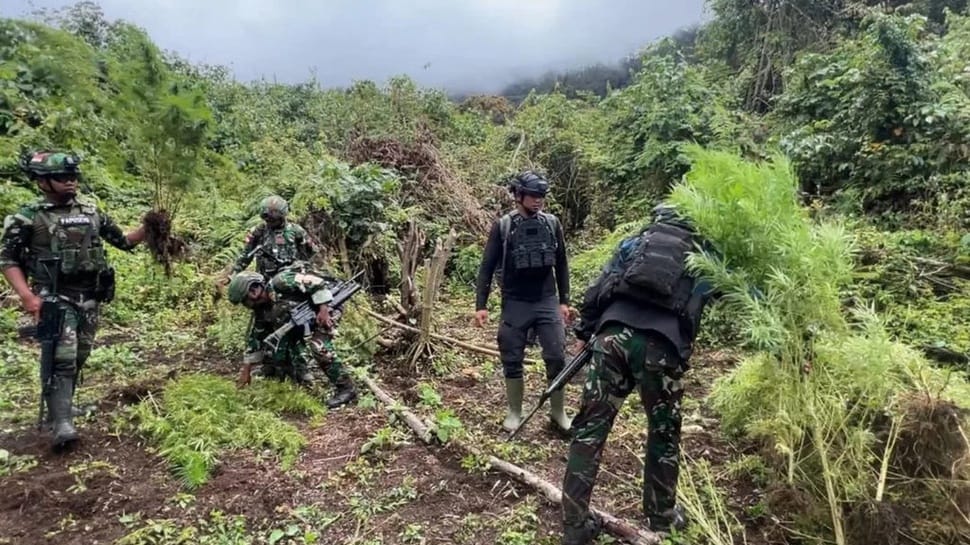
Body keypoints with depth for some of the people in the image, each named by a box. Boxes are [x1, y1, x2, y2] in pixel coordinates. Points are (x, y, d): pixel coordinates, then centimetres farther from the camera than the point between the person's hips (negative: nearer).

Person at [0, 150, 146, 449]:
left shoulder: (91, 211, 7)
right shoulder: (28, 217, -5)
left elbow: (124, 241, 14)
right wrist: (27, 296, -16)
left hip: (89, 298, 5)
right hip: (54, 298, -5)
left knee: (79, 358, 13)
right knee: (63, 357, -17)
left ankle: (61, 406, 33)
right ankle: (61, 423, -16)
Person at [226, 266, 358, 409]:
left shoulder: (280, 282, -26)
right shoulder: (261, 310, 0)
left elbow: (316, 282, -27)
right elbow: (255, 338, 8)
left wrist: (323, 310, -31)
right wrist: (246, 372, 9)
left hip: (322, 309, -9)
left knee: (318, 346, -27)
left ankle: (346, 388, -19)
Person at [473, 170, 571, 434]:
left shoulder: (552, 223, 3)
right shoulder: (503, 226, -4)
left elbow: (561, 264, 10)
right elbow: (487, 266, -2)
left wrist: (564, 300, 8)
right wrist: (481, 304, -7)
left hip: (547, 302, 2)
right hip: (515, 304, -1)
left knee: (557, 358, 0)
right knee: (512, 361, 7)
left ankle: (558, 413, 18)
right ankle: (514, 412, 24)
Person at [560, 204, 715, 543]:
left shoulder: (635, 243, 23)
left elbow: (597, 289, 15)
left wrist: (584, 332, 19)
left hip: (613, 333, 0)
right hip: (661, 345, 0)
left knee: (590, 428, 8)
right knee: (664, 433, 21)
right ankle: (661, 517, 35)